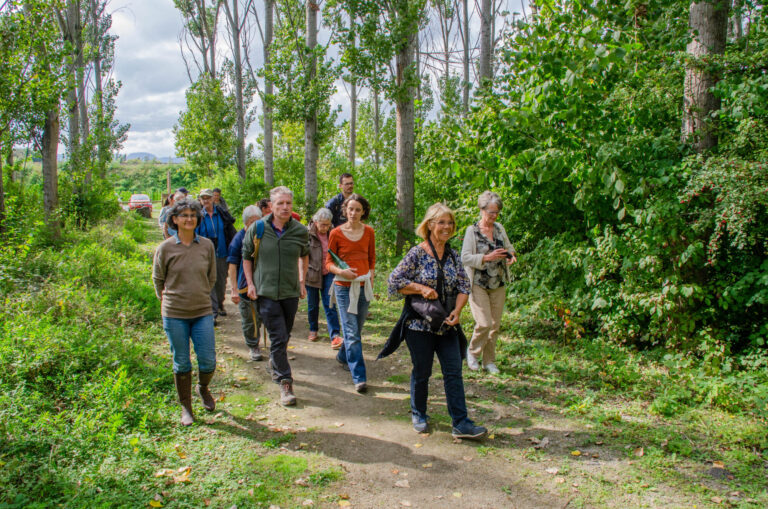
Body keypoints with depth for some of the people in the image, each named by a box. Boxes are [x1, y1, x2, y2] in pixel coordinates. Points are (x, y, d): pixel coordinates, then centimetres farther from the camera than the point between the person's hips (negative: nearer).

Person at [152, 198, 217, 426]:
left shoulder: (207, 245, 1)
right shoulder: (166, 248, -4)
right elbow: (157, 279, 9)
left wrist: (200, 296, 12)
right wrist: (167, 299, 10)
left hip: (203, 312, 2)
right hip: (174, 314, -1)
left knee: (208, 361, 1)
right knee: (181, 364, 7)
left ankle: (203, 388, 35)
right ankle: (186, 408, 24)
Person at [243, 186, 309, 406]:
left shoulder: (300, 231, -1)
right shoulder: (257, 229, -5)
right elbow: (247, 256, 7)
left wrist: (302, 281, 14)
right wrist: (250, 283, 0)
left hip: (291, 291, 3)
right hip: (266, 292, -3)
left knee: (284, 336, 16)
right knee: (278, 337, -8)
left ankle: (275, 364, 44)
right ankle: (285, 382, 1)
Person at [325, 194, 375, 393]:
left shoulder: (368, 232, 5)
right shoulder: (336, 233, -4)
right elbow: (329, 263, 1)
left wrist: (370, 279, 7)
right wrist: (341, 271, -18)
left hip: (363, 286, 4)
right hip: (344, 287, -4)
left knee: (356, 329, 16)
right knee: (352, 333, -6)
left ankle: (343, 356, 43)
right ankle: (359, 377, -3)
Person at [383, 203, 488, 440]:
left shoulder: (453, 255, 6)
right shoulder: (417, 254, -9)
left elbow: (464, 286, 8)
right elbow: (394, 282, -10)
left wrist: (457, 311, -7)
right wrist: (422, 289, -19)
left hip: (447, 325, 4)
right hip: (420, 323, -4)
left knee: (454, 371, 2)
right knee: (422, 372, 8)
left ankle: (461, 423, 7)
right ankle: (419, 415, 29)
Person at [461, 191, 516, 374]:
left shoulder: (499, 228, 7)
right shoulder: (472, 230, -8)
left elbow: (509, 247, 21)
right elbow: (465, 258, -12)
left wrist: (511, 255, -2)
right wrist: (487, 257, -22)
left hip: (498, 285, 5)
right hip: (479, 285, -5)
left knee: (495, 324, 8)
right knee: (484, 323, -13)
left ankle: (489, 361, 22)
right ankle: (472, 352, 15)